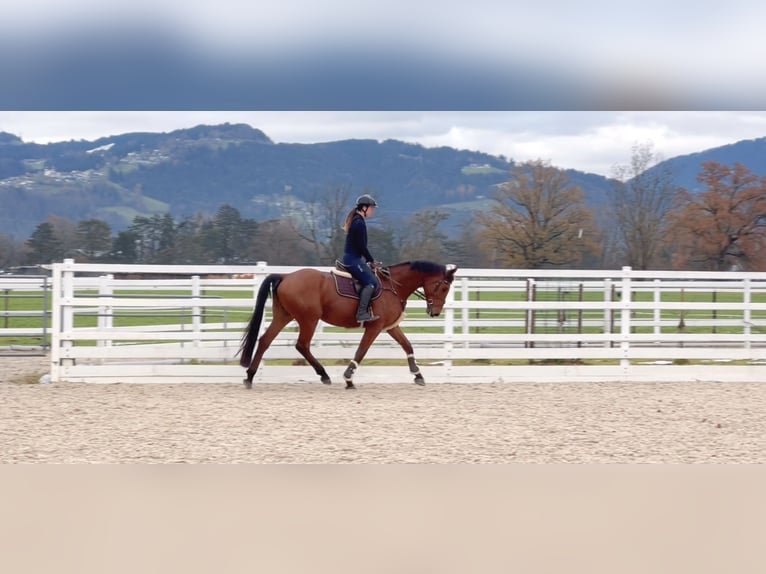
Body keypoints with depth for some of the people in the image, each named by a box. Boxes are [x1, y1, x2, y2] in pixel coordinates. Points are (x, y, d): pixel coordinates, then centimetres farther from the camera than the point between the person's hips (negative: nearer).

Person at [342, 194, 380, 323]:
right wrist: (371, 260, -5)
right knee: (371, 282, -17)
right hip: (353, 259, -11)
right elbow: (362, 246, -18)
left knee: (372, 278, 13)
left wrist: (369, 260, 16)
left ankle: (366, 310, 9)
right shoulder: (360, 223, -16)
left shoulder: (356, 220, 16)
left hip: (352, 258, 11)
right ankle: (361, 313, -22)